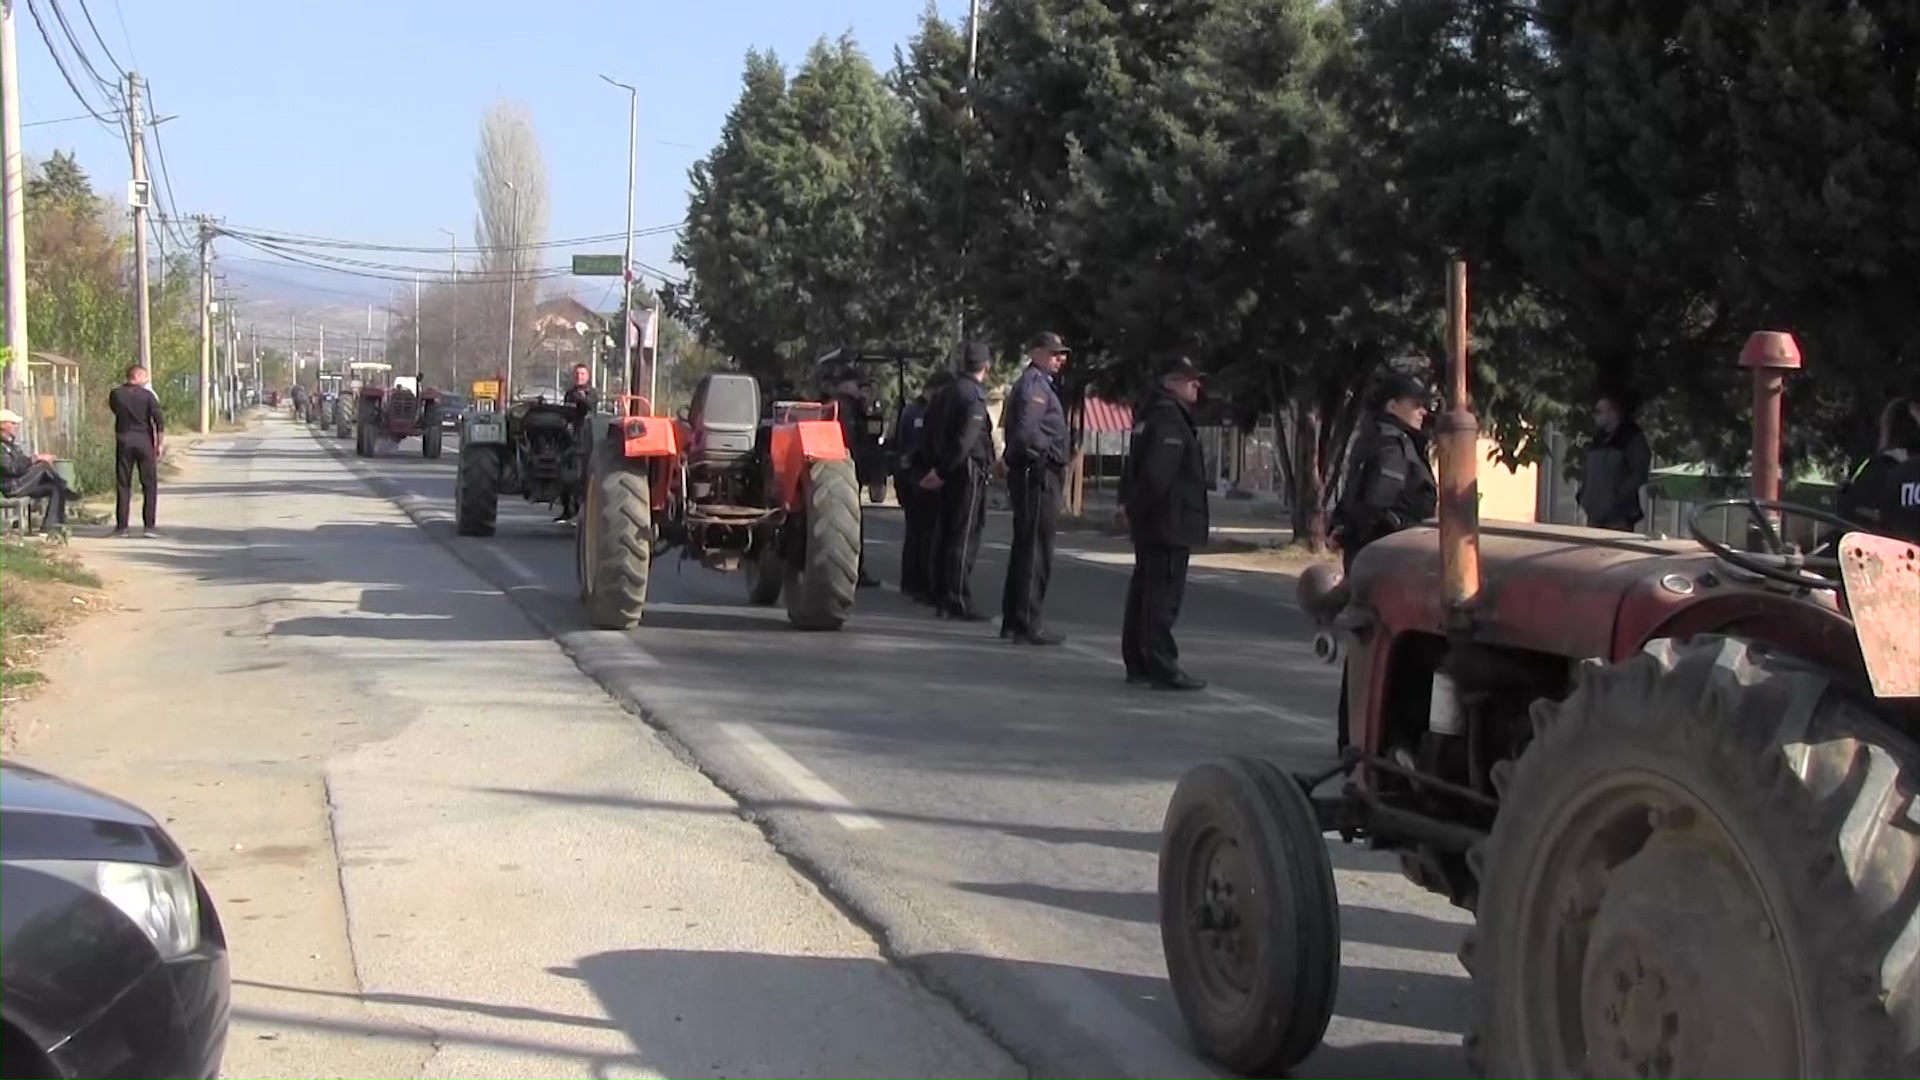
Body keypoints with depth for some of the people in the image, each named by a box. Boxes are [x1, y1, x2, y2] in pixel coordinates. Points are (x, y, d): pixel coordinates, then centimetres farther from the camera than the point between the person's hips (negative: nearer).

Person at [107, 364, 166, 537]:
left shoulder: (116, 394, 2)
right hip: (144, 440, -2)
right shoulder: (147, 395, -6)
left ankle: (121, 526, 6)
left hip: (123, 440, 3)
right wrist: (159, 444, -4)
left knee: (123, 484, 7)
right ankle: (148, 526, -2)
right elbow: (160, 421, -10)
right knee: (149, 484, 3)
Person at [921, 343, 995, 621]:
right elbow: (965, 439, -21)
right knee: (964, 537, -7)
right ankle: (959, 602, -6)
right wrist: (943, 471, -16)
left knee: (945, 534, 13)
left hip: (948, 472, 9)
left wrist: (937, 465, 15)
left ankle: (942, 599, 19)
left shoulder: (948, 391, 13)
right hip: (967, 471, -9)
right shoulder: (974, 394, -13)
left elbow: (931, 425, 17)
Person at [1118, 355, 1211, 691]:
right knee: (1163, 595, -7)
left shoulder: (1152, 415, 17)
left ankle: (1138, 664, 21)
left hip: (1149, 524, 11)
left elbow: (1133, 465, 21)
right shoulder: (1169, 419, -17)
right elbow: (1156, 473, -26)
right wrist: (1135, 506, -14)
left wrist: (1129, 503, 15)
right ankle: (1162, 668, -5)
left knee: (1144, 592, 14)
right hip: (1169, 524, -11)